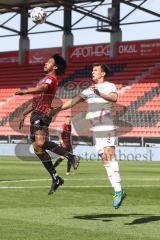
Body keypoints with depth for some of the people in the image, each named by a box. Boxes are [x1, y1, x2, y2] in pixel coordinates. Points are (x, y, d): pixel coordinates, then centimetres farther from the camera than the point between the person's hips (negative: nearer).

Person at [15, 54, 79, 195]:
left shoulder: (51, 78, -4)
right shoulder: (45, 79, 27)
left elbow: (43, 88, -28)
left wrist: (25, 91, -43)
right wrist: (24, 114, 33)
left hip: (42, 114, -10)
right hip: (36, 114, 10)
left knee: (40, 143, -29)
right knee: (37, 147, 5)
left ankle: (70, 156, -25)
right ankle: (55, 178, 7)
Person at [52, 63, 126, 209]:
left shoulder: (109, 86, 0)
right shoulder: (89, 90, 23)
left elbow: (114, 98, -21)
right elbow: (74, 101, 24)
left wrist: (100, 94, -37)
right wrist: (57, 109, 17)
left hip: (107, 128, -7)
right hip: (95, 130, 7)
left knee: (109, 156, -19)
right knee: (105, 160, 1)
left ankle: (118, 191, -23)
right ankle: (118, 191, 1)